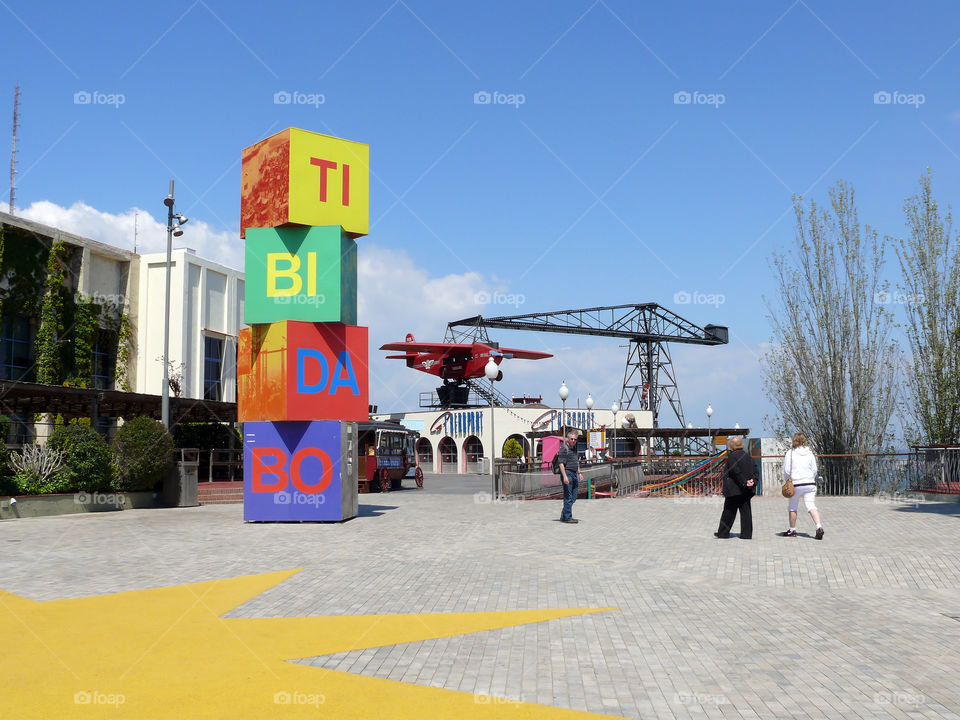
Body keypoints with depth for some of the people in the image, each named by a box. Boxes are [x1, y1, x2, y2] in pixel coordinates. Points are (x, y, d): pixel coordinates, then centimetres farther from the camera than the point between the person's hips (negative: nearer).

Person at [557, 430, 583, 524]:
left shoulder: (575, 448, 16)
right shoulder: (564, 448, -12)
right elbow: (561, 463, -18)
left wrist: (579, 473, 23)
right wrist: (565, 476, -24)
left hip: (574, 474, 9)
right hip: (567, 473, -9)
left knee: (574, 496, 11)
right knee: (568, 497, -6)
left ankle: (563, 515, 19)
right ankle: (567, 517, -2)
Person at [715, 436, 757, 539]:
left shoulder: (732, 456, -10)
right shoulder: (748, 456, 12)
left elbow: (736, 472, -18)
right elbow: (755, 469, 6)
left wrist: (744, 483, -16)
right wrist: (753, 480, -5)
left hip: (734, 489, -6)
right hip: (747, 491, 6)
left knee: (729, 511, 3)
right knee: (746, 510, 6)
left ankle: (723, 532, 11)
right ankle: (747, 534, 4)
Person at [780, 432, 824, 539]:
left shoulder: (790, 453, -5)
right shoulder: (810, 453, 4)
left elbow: (786, 470, -6)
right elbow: (814, 470, 8)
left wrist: (787, 481, 10)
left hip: (796, 484, -2)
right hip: (810, 484, 2)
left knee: (793, 507, 12)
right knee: (811, 506, -3)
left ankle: (792, 530, 21)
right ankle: (819, 527, -22)